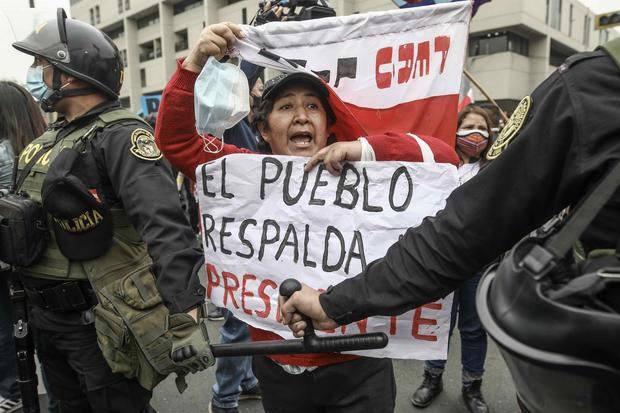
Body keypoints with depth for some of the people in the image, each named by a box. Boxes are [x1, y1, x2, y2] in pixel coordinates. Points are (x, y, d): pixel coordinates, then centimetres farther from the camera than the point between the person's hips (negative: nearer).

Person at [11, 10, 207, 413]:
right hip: (48, 317, 8)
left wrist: (185, 313, -43)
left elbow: (164, 224, -34)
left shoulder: (119, 135, -20)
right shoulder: (50, 139, 8)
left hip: (99, 321, -8)